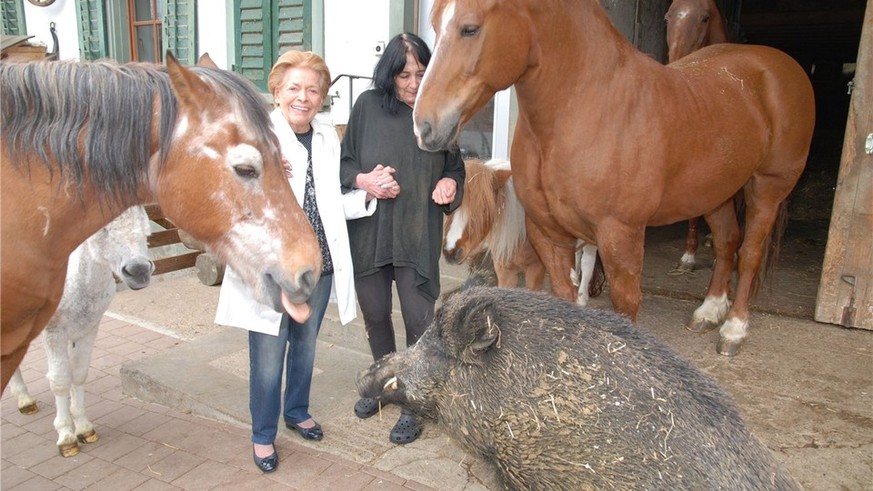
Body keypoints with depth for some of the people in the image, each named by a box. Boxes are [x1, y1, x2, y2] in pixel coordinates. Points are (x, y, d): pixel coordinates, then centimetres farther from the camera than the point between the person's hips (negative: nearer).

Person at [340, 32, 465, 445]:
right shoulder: (368, 106, -1)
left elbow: (455, 166, 12)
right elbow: (343, 162, 5)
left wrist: (449, 184, -10)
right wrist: (363, 180, -15)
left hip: (418, 234, -1)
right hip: (368, 229, 2)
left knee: (419, 320, -1)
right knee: (375, 315, 15)